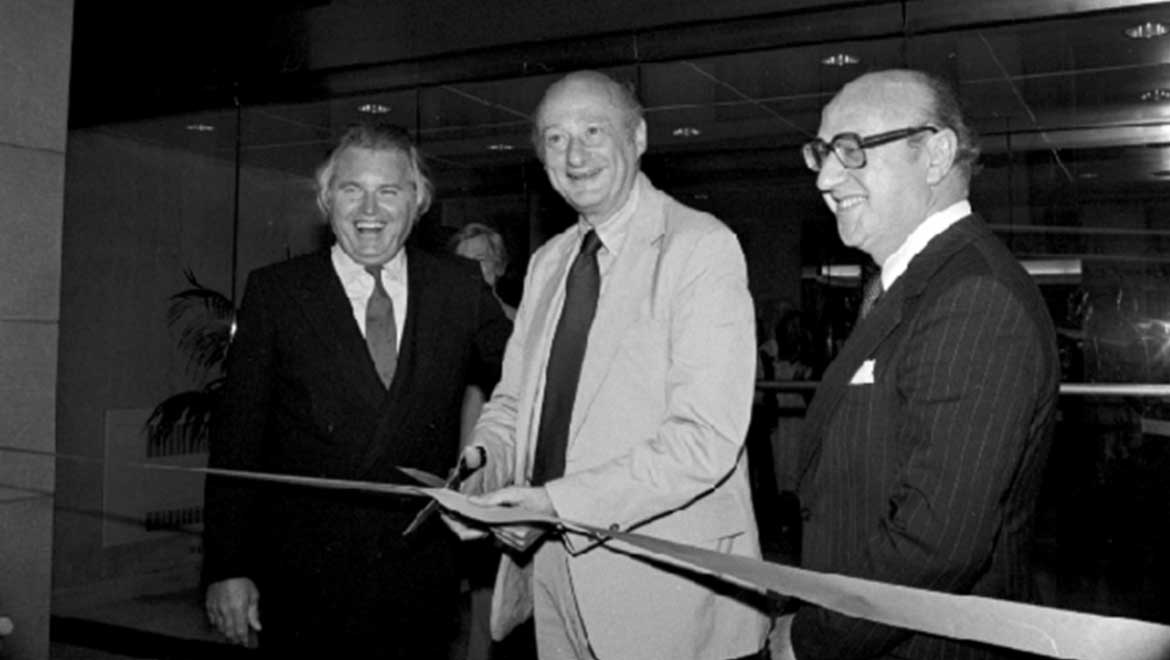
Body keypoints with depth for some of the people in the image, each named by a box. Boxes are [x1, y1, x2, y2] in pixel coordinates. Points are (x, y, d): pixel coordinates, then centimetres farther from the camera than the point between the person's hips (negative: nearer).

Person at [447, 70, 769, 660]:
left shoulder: (702, 246, -13)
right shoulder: (547, 262, 10)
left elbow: (706, 439, -20)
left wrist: (560, 501, -24)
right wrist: (481, 462, -7)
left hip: (665, 582, -5)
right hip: (551, 561, 6)